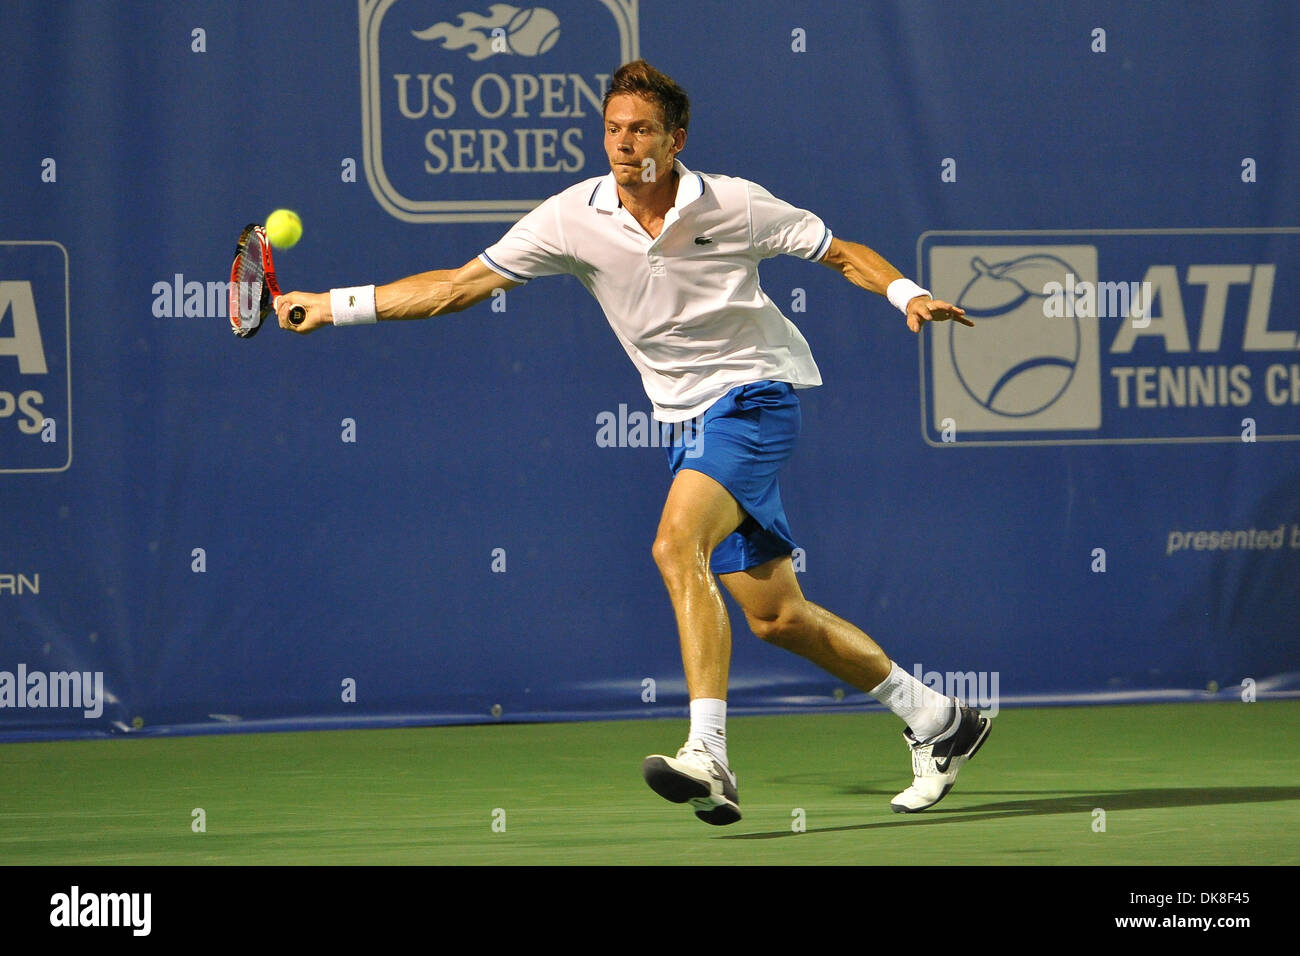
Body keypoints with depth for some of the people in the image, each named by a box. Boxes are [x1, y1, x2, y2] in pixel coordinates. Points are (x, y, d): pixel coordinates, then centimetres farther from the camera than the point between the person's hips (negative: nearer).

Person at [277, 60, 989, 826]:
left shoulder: (733, 205, -12)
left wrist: (908, 293, -20)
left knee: (678, 544, -28)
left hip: (754, 395, -5)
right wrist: (335, 305, -7)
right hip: (688, 419, 5)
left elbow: (845, 254, 0)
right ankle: (937, 719, 25)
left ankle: (709, 757, -34)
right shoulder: (575, 218, -4)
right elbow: (461, 285, -2)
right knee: (775, 616, 7)